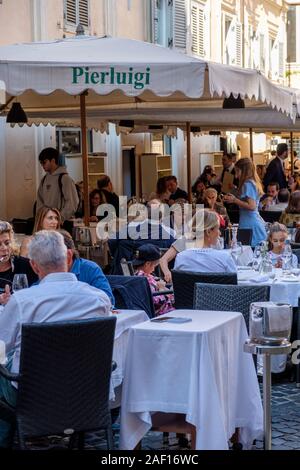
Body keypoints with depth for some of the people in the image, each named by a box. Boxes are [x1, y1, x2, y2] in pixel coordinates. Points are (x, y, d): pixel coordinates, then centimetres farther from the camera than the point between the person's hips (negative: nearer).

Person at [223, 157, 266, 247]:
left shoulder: (247, 184, -12)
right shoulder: (254, 183, 15)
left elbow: (251, 206, -19)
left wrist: (235, 200, -12)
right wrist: (234, 198, 14)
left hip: (249, 224, -9)